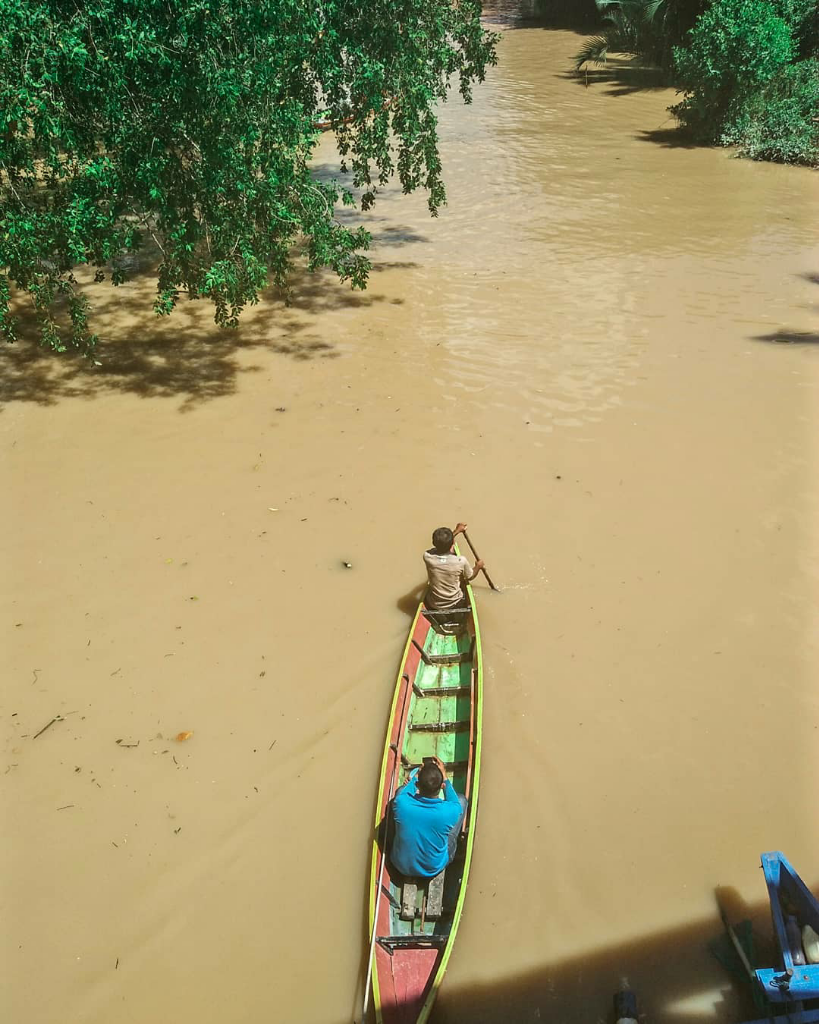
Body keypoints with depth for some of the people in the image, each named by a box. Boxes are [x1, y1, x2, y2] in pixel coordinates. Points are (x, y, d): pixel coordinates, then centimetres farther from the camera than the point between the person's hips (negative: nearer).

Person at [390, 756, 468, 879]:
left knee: (402, 788, 6)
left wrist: (416, 776, 9)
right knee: (462, 800, 5)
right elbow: (455, 802, -5)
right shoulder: (449, 811, -34)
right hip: (434, 869, -1)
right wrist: (444, 775, -2)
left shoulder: (401, 803, -32)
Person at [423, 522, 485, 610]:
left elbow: (441, 544, 0)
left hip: (433, 606, 2)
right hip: (455, 604, -2)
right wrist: (478, 566, 16)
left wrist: (456, 531, 11)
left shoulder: (428, 557, -24)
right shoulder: (461, 561, -28)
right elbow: (470, 576, -4)